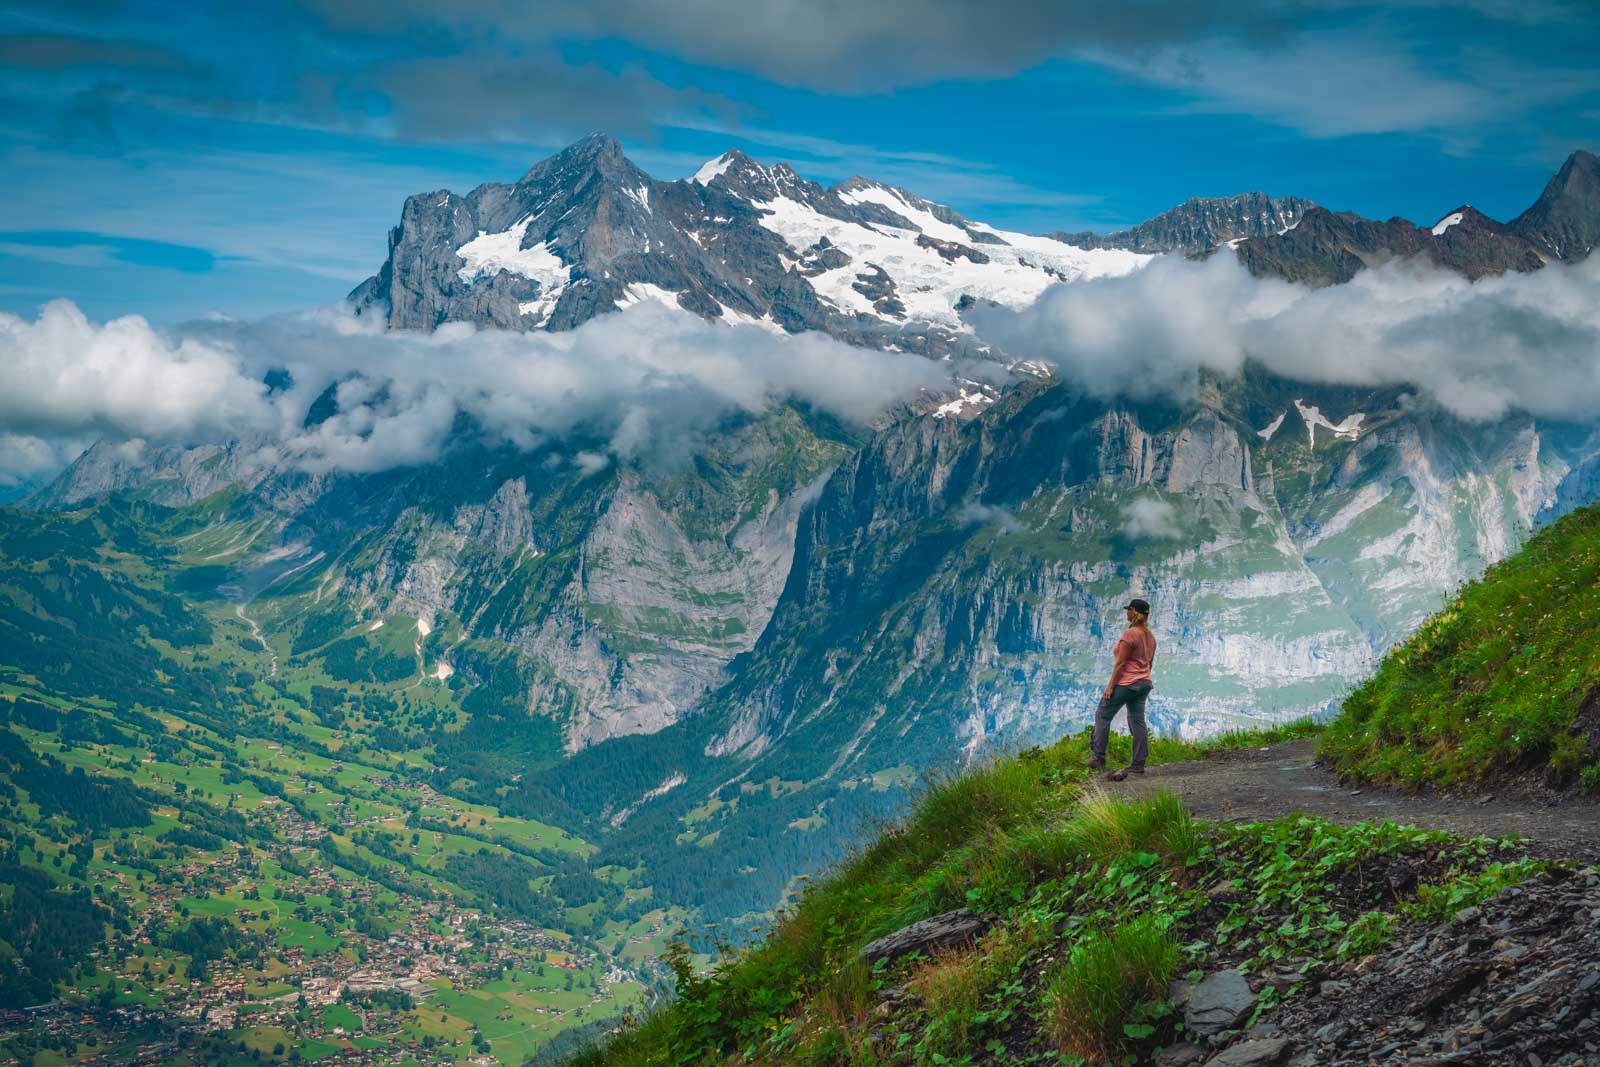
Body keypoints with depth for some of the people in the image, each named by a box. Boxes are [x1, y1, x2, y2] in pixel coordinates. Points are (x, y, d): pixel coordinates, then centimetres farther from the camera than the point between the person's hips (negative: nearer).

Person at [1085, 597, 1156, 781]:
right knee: (1137, 721, 7)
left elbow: (1120, 663, -16)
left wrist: (1110, 686, -14)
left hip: (1126, 682, -8)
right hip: (1144, 683, 8)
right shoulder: (1150, 636, 11)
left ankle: (1098, 757, -3)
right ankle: (1138, 763, 5)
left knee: (1103, 715, 1)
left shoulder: (1130, 634, -15)